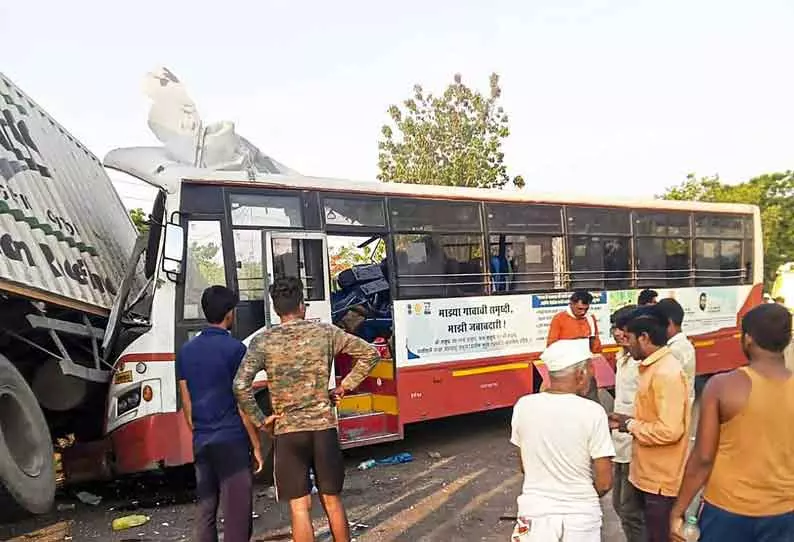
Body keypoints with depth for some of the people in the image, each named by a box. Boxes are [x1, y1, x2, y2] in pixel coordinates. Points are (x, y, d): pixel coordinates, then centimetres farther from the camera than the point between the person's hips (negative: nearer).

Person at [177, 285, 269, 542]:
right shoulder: (234, 348, -11)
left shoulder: (186, 350, 7)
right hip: (232, 442, -6)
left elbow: (186, 403, 11)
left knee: (205, 510, 14)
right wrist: (256, 445, -5)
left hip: (202, 444, 6)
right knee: (236, 514, 0)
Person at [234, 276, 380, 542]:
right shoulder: (325, 332, 1)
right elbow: (370, 354, 3)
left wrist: (260, 421, -3)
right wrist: (344, 387, 8)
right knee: (333, 502, 16)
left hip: (288, 431, -1)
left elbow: (241, 386, -15)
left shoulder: (263, 341, -3)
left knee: (300, 507, 6)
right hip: (324, 427, 2)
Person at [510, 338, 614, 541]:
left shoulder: (524, 406, -9)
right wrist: (585, 497, 8)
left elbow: (525, 467, 4)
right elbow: (604, 482, -12)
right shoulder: (592, 412, -17)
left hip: (535, 512, 2)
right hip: (581, 515, -1)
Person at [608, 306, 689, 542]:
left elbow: (669, 430, -29)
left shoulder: (666, 373, -24)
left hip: (662, 479, -10)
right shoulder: (654, 367, 8)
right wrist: (628, 420, 3)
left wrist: (631, 426, -16)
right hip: (651, 474, 10)